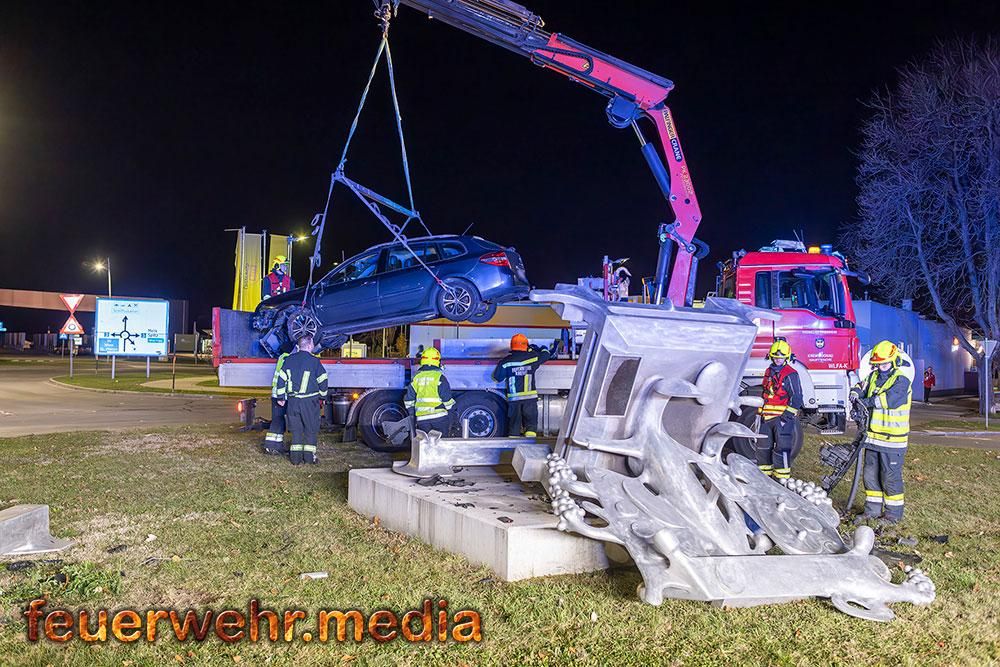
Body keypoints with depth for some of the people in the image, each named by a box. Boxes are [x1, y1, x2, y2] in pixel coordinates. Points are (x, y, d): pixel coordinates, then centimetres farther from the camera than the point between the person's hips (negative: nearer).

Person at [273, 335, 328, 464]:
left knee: (296, 429, 12)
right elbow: (322, 380, -4)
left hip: (293, 400, 4)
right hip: (310, 401, -4)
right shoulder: (314, 361, -8)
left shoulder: (289, 360, 5)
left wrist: (281, 396, 14)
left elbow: (281, 379, 7)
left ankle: (295, 457, 11)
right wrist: (322, 395, 12)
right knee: (311, 429, 7)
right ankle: (309, 456, 6)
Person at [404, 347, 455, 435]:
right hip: (439, 416, -3)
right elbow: (447, 400, -5)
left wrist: (412, 418, 20)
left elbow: (409, 401, 10)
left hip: (422, 418, 3)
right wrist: (449, 421, 5)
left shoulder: (416, 378, 8)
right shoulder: (440, 377, -5)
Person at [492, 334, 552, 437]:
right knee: (531, 422, 3)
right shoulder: (532, 357, -1)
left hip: (513, 398, 1)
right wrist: (535, 348, 33)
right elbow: (546, 354, 17)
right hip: (530, 398, -1)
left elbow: (496, 378, 4)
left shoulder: (506, 361, -4)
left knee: (514, 424, 10)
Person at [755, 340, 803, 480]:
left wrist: (789, 413, -18)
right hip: (767, 416, 8)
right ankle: (764, 472, 25)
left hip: (783, 417, -8)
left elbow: (796, 397, -12)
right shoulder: (769, 372, 17)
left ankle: (782, 477, -5)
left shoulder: (791, 374, -8)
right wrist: (760, 410, 25)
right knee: (763, 444, 13)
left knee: (782, 447, -8)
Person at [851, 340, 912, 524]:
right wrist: (856, 393, -12)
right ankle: (872, 509, 26)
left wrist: (867, 402, -25)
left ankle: (894, 514, 12)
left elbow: (890, 399, -27)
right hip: (873, 436, 7)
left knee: (891, 478, 0)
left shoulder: (901, 381, -13)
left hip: (892, 440, -7)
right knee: (870, 475, 14)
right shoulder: (874, 377, 10)